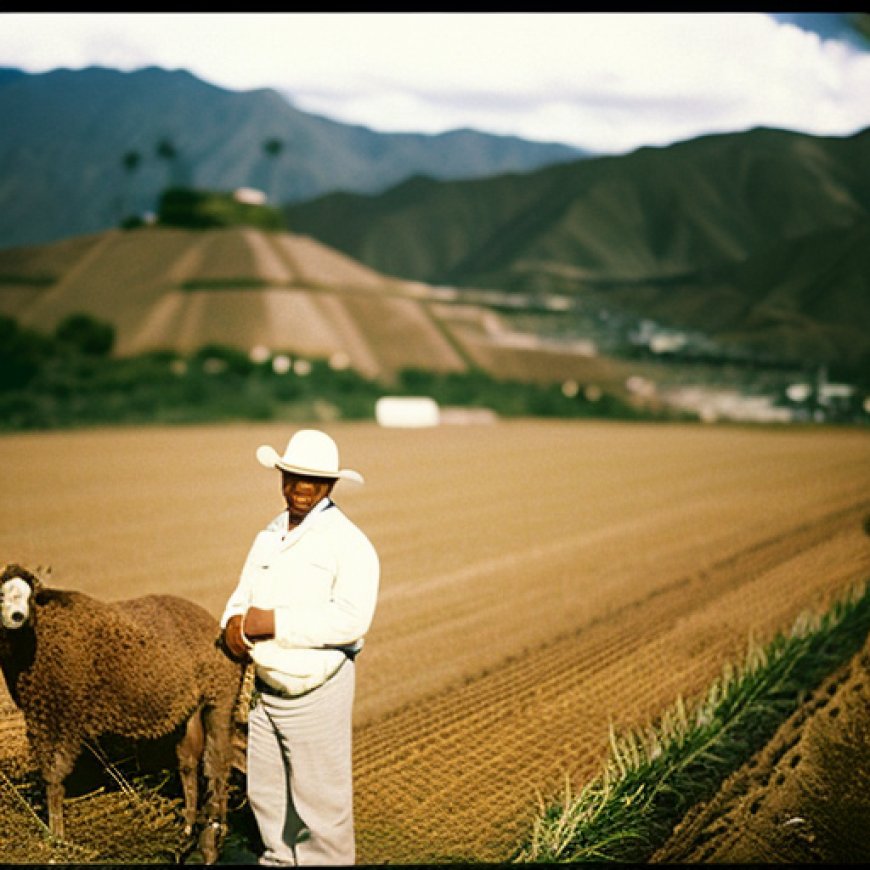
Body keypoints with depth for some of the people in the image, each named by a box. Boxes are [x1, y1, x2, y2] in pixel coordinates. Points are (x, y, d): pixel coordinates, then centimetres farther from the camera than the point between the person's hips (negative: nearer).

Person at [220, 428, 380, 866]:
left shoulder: (348, 543, -13)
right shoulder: (269, 537, 11)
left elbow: (350, 619, -25)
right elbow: (243, 597, 15)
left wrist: (275, 623, -24)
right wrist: (234, 626, -9)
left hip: (317, 691, -7)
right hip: (266, 687, 7)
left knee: (320, 798, 3)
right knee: (265, 793, 18)